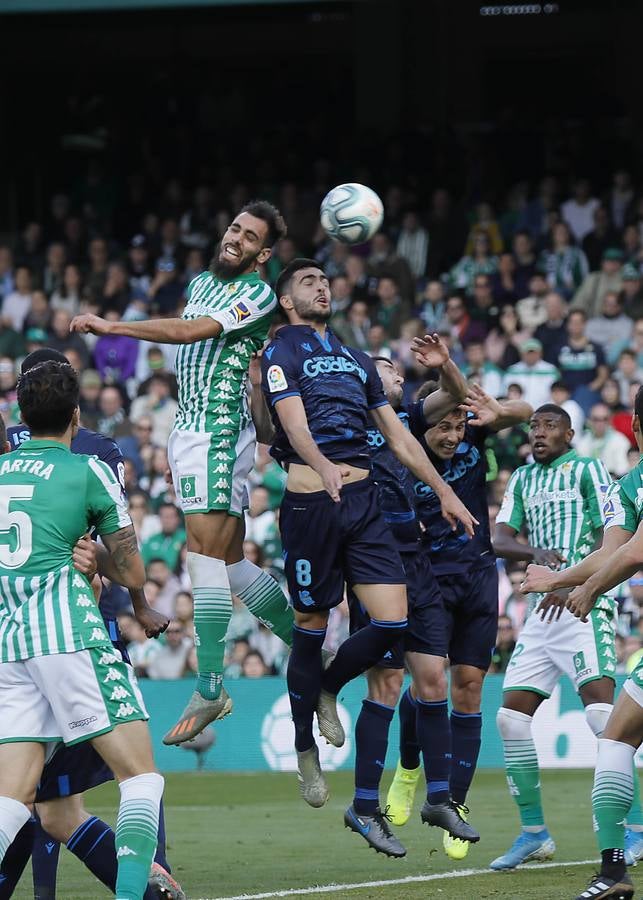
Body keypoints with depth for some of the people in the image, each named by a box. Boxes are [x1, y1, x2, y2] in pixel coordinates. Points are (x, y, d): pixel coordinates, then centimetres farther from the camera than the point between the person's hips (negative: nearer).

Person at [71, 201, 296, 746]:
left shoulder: (258, 296, -10)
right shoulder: (201, 283, 18)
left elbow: (189, 332, -22)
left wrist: (113, 326, -25)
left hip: (219, 433, -9)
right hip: (188, 431, 9)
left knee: (206, 553, -15)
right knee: (229, 561, 10)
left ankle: (210, 688, -15)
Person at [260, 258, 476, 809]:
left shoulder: (356, 360, 23)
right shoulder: (281, 353, 3)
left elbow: (398, 435, 25)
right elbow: (294, 423, -14)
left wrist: (444, 491, 20)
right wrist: (323, 468, -33)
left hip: (363, 499, 5)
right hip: (311, 498, -5)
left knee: (393, 621, -7)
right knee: (312, 626, 0)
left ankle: (327, 691, 21)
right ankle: (306, 752, 14)